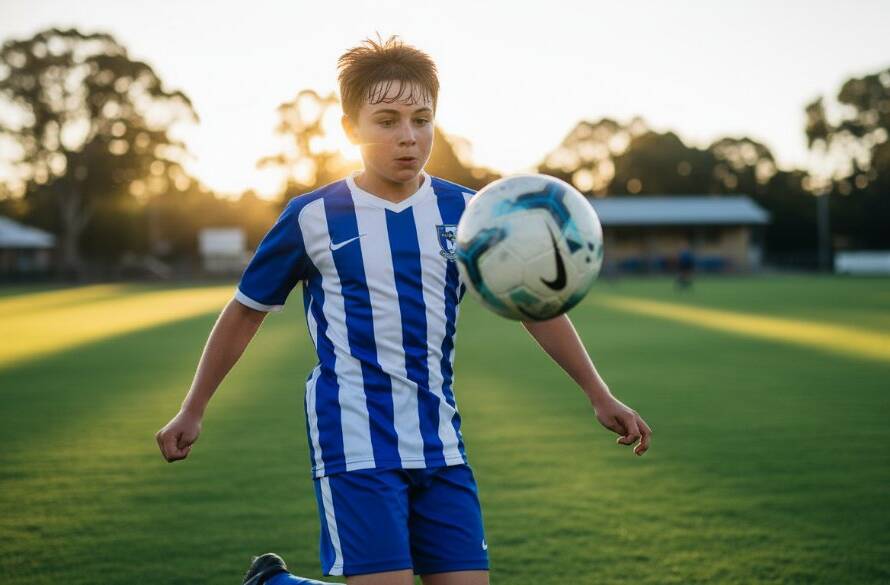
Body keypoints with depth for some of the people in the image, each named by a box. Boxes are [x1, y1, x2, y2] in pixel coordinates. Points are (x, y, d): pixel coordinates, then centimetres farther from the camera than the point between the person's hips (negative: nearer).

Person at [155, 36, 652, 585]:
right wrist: (192, 411, 12)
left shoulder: (465, 212, 4)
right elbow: (246, 311, 9)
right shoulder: (312, 218, -2)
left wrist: (600, 395, 9)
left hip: (440, 445, 4)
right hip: (356, 444, -4)